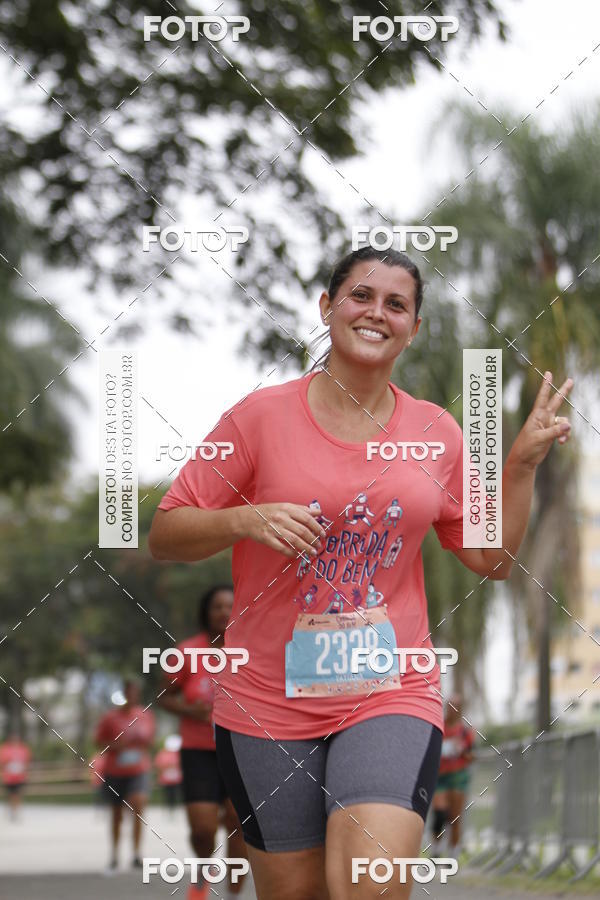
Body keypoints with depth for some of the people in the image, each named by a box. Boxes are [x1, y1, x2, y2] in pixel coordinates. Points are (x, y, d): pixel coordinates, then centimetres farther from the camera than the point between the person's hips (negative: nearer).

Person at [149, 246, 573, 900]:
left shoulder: (436, 432, 7)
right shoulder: (261, 416, -3)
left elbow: (491, 558, 14)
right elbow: (164, 537, -2)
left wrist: (523, 461, 5)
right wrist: (247, 519, -19)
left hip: (392, 697, 1)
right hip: (270, 699, -1)